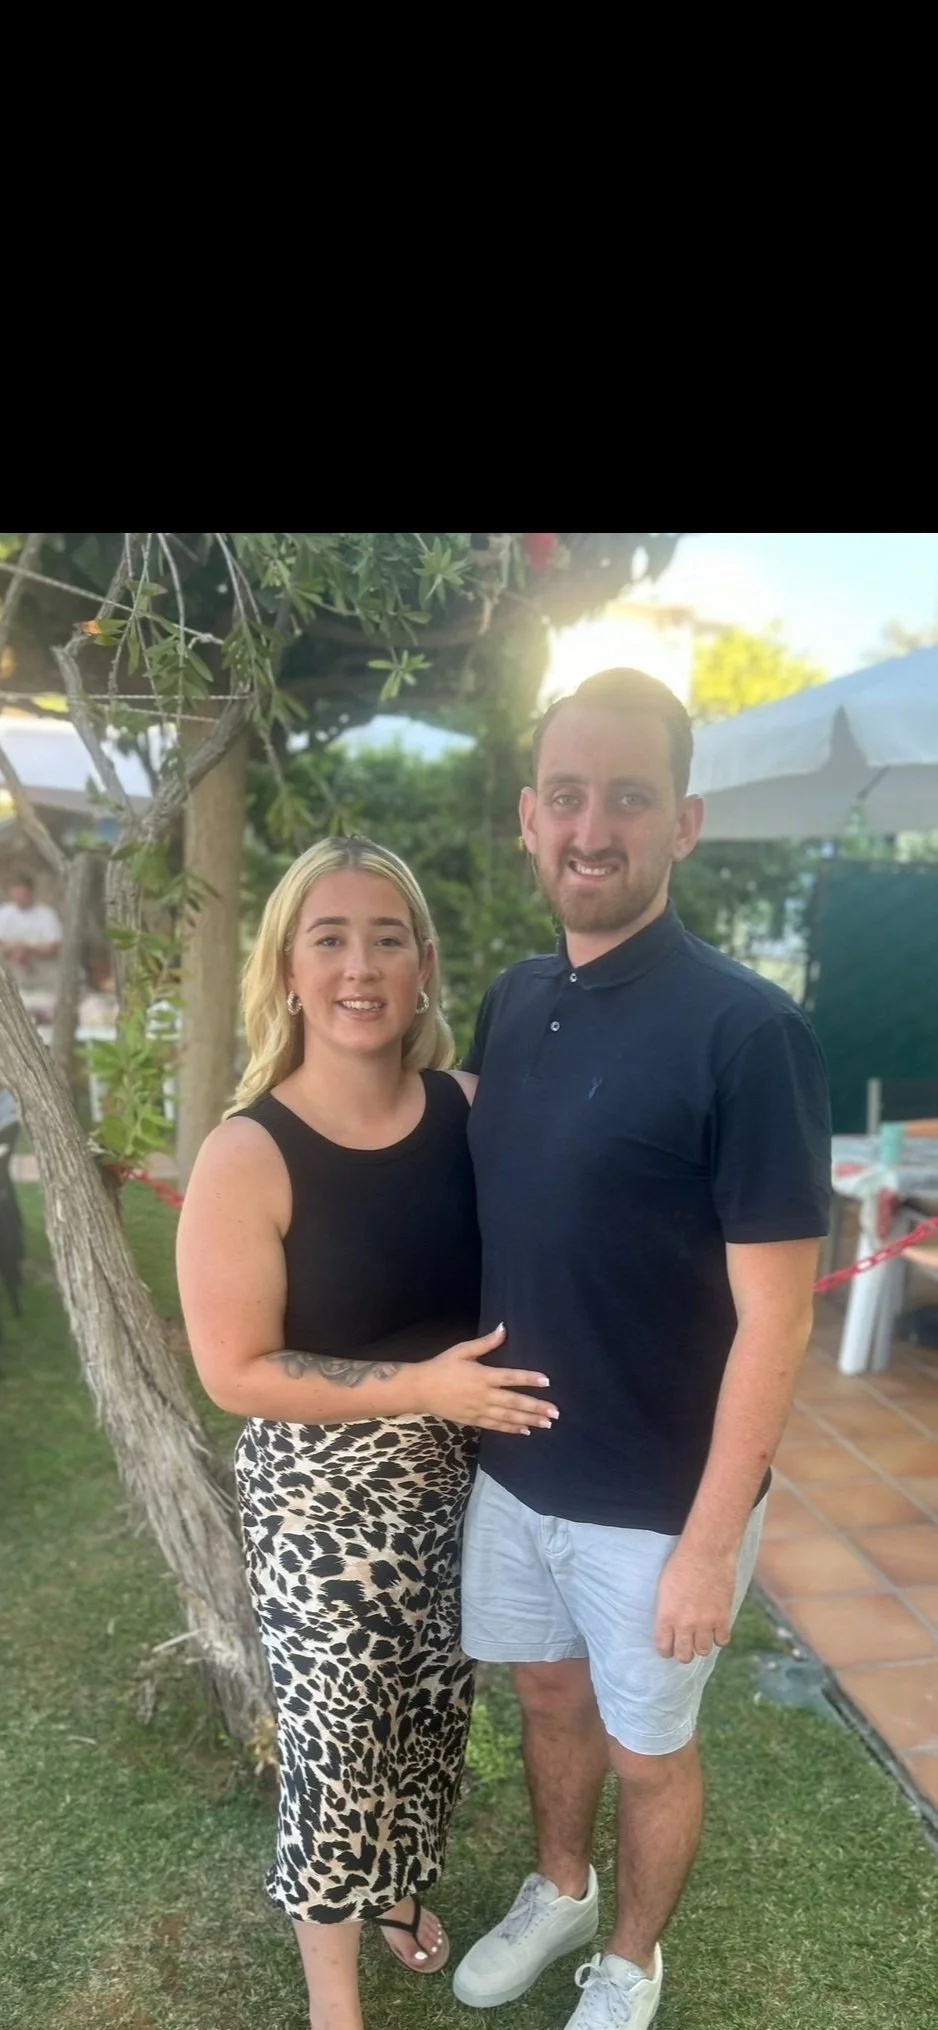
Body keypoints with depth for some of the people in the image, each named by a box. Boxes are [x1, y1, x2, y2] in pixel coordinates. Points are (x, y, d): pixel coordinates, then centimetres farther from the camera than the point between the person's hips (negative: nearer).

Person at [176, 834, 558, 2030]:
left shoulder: (468, 1107, -8)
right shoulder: (249, 1156, -21)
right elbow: (235, 1373, -17)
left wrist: (504, 1383, -6)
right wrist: (420, 1386, -22)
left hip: (454, 1480, 5)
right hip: (320, 1500, -4)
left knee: (433, 1709, 23)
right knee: (336, 1737, 13)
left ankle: (398, 1886, 55)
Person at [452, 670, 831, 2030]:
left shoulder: (746, 1032, -22)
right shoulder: (513, 1003, -3)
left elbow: (773, 1317, -19)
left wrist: (710, 1540, -15)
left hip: (655, 1500, -5)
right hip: (515, 1468, 5)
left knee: (646, 1751, 19)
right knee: (549, 1697, 27)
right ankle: (558, 1891, 56)